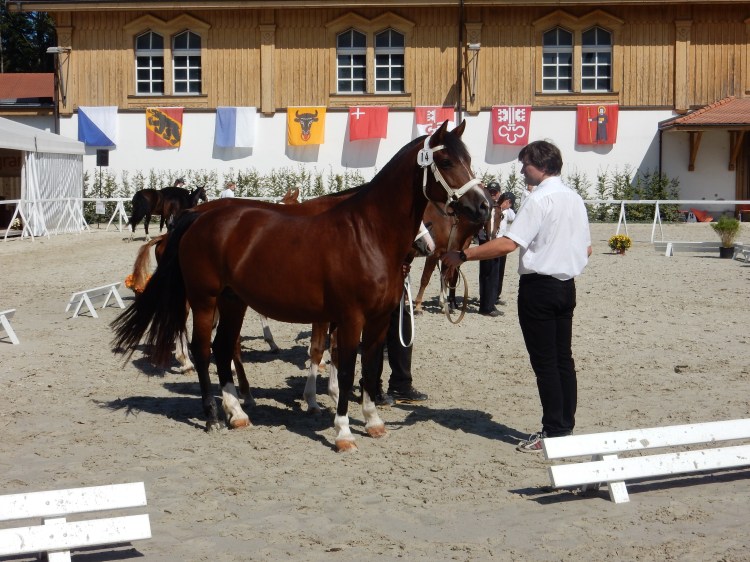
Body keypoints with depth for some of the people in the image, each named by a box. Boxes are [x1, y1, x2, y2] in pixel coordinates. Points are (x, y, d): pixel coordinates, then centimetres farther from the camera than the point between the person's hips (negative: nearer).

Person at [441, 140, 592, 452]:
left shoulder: (538, 200, -16)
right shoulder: (575, 199, 10)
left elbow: (508, 244, -24)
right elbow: (587, 249, 16)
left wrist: (462, 256, -20)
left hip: (539, 286, -8)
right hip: (567, 285, 8)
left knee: (544, 361, -2)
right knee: (563, 358, 12)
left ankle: (553, 432, 1)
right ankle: (566, 426, 17)